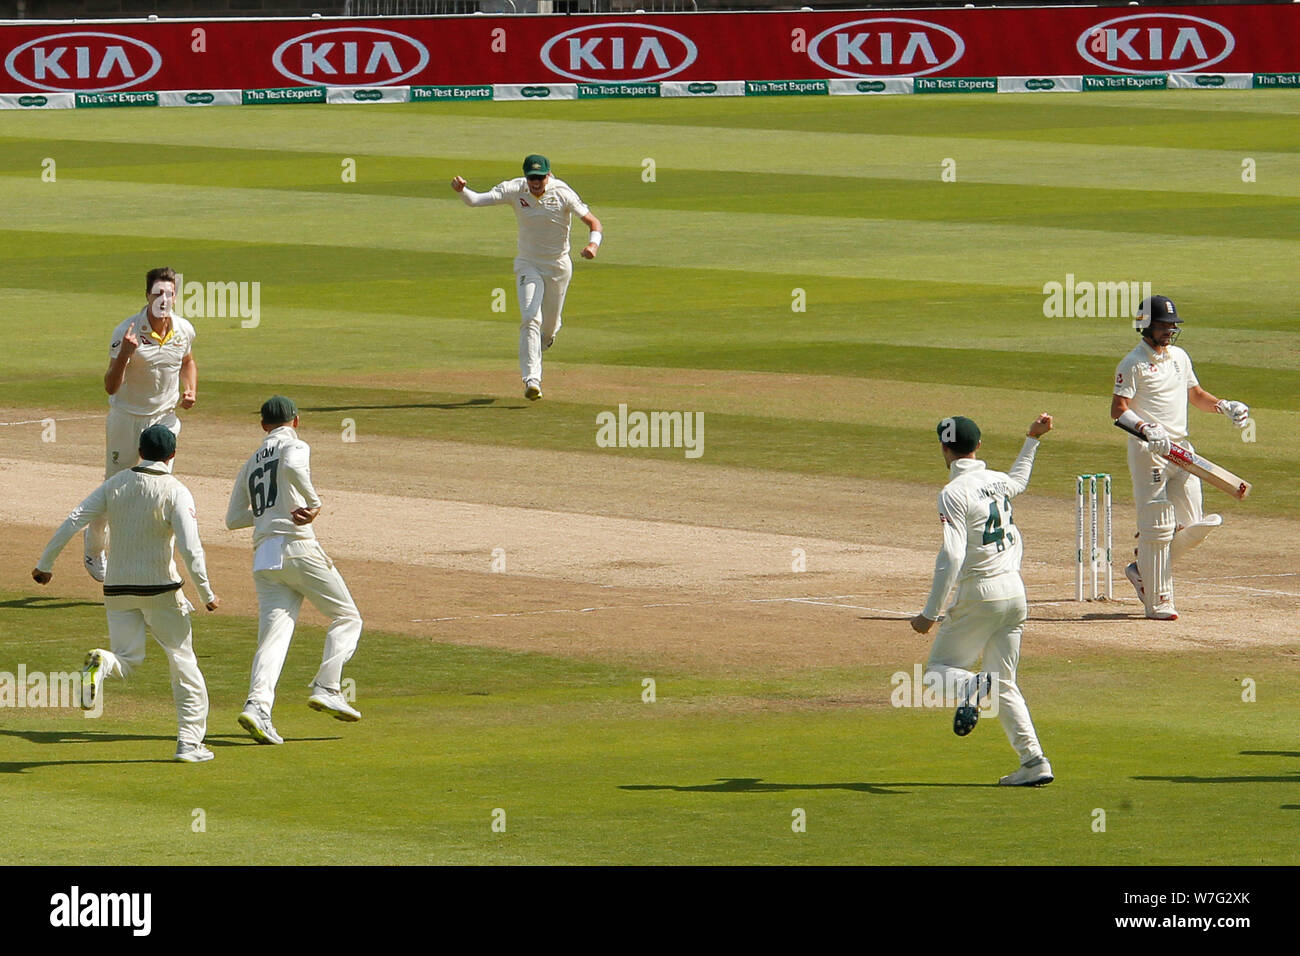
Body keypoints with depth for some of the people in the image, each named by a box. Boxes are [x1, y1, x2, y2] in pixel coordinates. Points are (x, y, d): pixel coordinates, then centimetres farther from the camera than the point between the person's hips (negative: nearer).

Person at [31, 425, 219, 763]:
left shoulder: (117, 484, 3)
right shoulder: (175, 491, -9)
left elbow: (74, 520, -3)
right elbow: (190, 548, -17)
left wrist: (45, 563, 3)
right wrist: (206, 594, -9)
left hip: (118, 589, 3)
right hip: (159, 587, -3)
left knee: (128, 659, 7)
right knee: (183, 662, 9)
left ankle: (101, 663, -29)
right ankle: (189, 742, 5)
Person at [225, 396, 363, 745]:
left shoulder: (250, 464, 24)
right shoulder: (294, 445, 5)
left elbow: (233, 518, 25)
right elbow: (292, 467, -20)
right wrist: (314, 503, -11)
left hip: (263, 558, 6)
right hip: (296, 546, -6)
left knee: (274, 636, -4)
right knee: (347, 618, 7)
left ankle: (257, 703, -26)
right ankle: (326, 688, -9)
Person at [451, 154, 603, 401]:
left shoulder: (562, 194, -16)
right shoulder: (515, 190, -15)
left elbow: (592, 221, -15)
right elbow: (477, 199, -23)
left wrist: (593, 243, -36)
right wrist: (462, 190, -46)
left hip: (559, 266, 1)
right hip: (528, 265, -1)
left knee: (549, 326, 12)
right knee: (531, 319, -18)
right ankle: (532, 380, -23)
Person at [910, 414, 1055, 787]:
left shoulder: (954, 493, -14)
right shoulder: (999, 482, 8)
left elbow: (951, 558, -21)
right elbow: (1019, 479, 36)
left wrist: (930, 614, -19)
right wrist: (1032, 440, 51)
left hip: (978, 594, -7)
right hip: (1015, 593, 7)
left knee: (937, 670, 6)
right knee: (1005, 685, 12)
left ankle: (970, 686, -28)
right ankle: (1033, 761, -2)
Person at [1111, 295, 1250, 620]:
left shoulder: (1179, 357, 16)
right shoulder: (1133, 364, -6)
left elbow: (1196, 395, 26)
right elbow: (1118, 410, -13)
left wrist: (1224, 407, 8)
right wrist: (1146, 429, -29)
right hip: (1148, 453, -7)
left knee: (1193, 526, 3)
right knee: (1157, 527, -7)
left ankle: (1143, 570, 21)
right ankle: (1157, 602, -2)